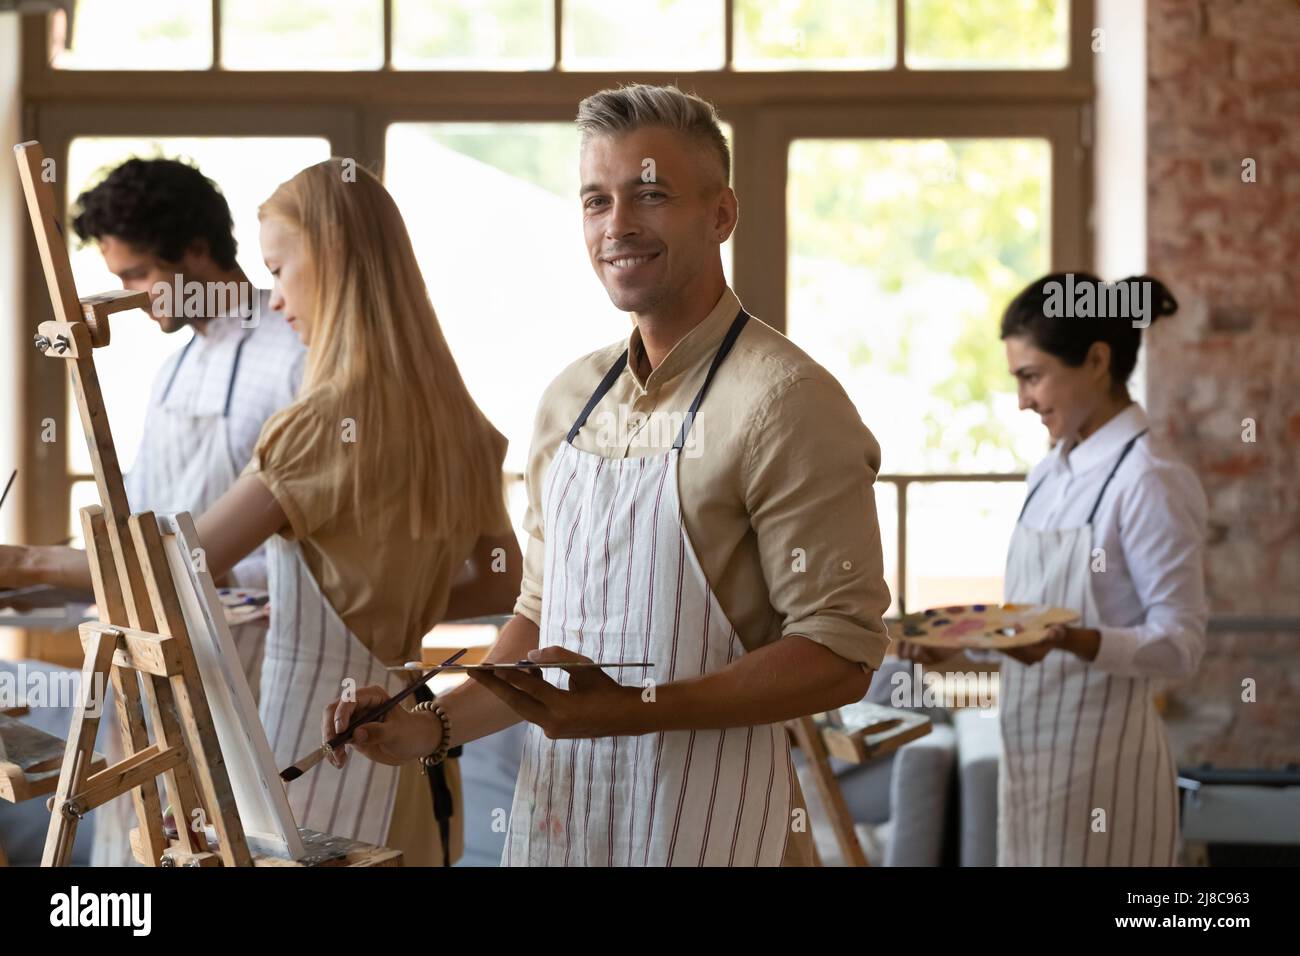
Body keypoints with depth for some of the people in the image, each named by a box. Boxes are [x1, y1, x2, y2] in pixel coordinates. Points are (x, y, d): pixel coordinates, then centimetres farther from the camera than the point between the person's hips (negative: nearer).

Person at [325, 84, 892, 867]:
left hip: (704, 828, -6)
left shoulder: (787, 402, -13)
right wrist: (436, 728, 3)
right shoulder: (572, 399, 9)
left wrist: (636, 709, -24)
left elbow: (841, 656, -17)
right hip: (554, 816, 6)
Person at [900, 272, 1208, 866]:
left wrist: (1069, 640, -28)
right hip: (1030, 752, 7)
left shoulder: (1151, 482, -12)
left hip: (1100, 762, -7)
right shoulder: (1048, 476, 11)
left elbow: (1179, 645, -14)